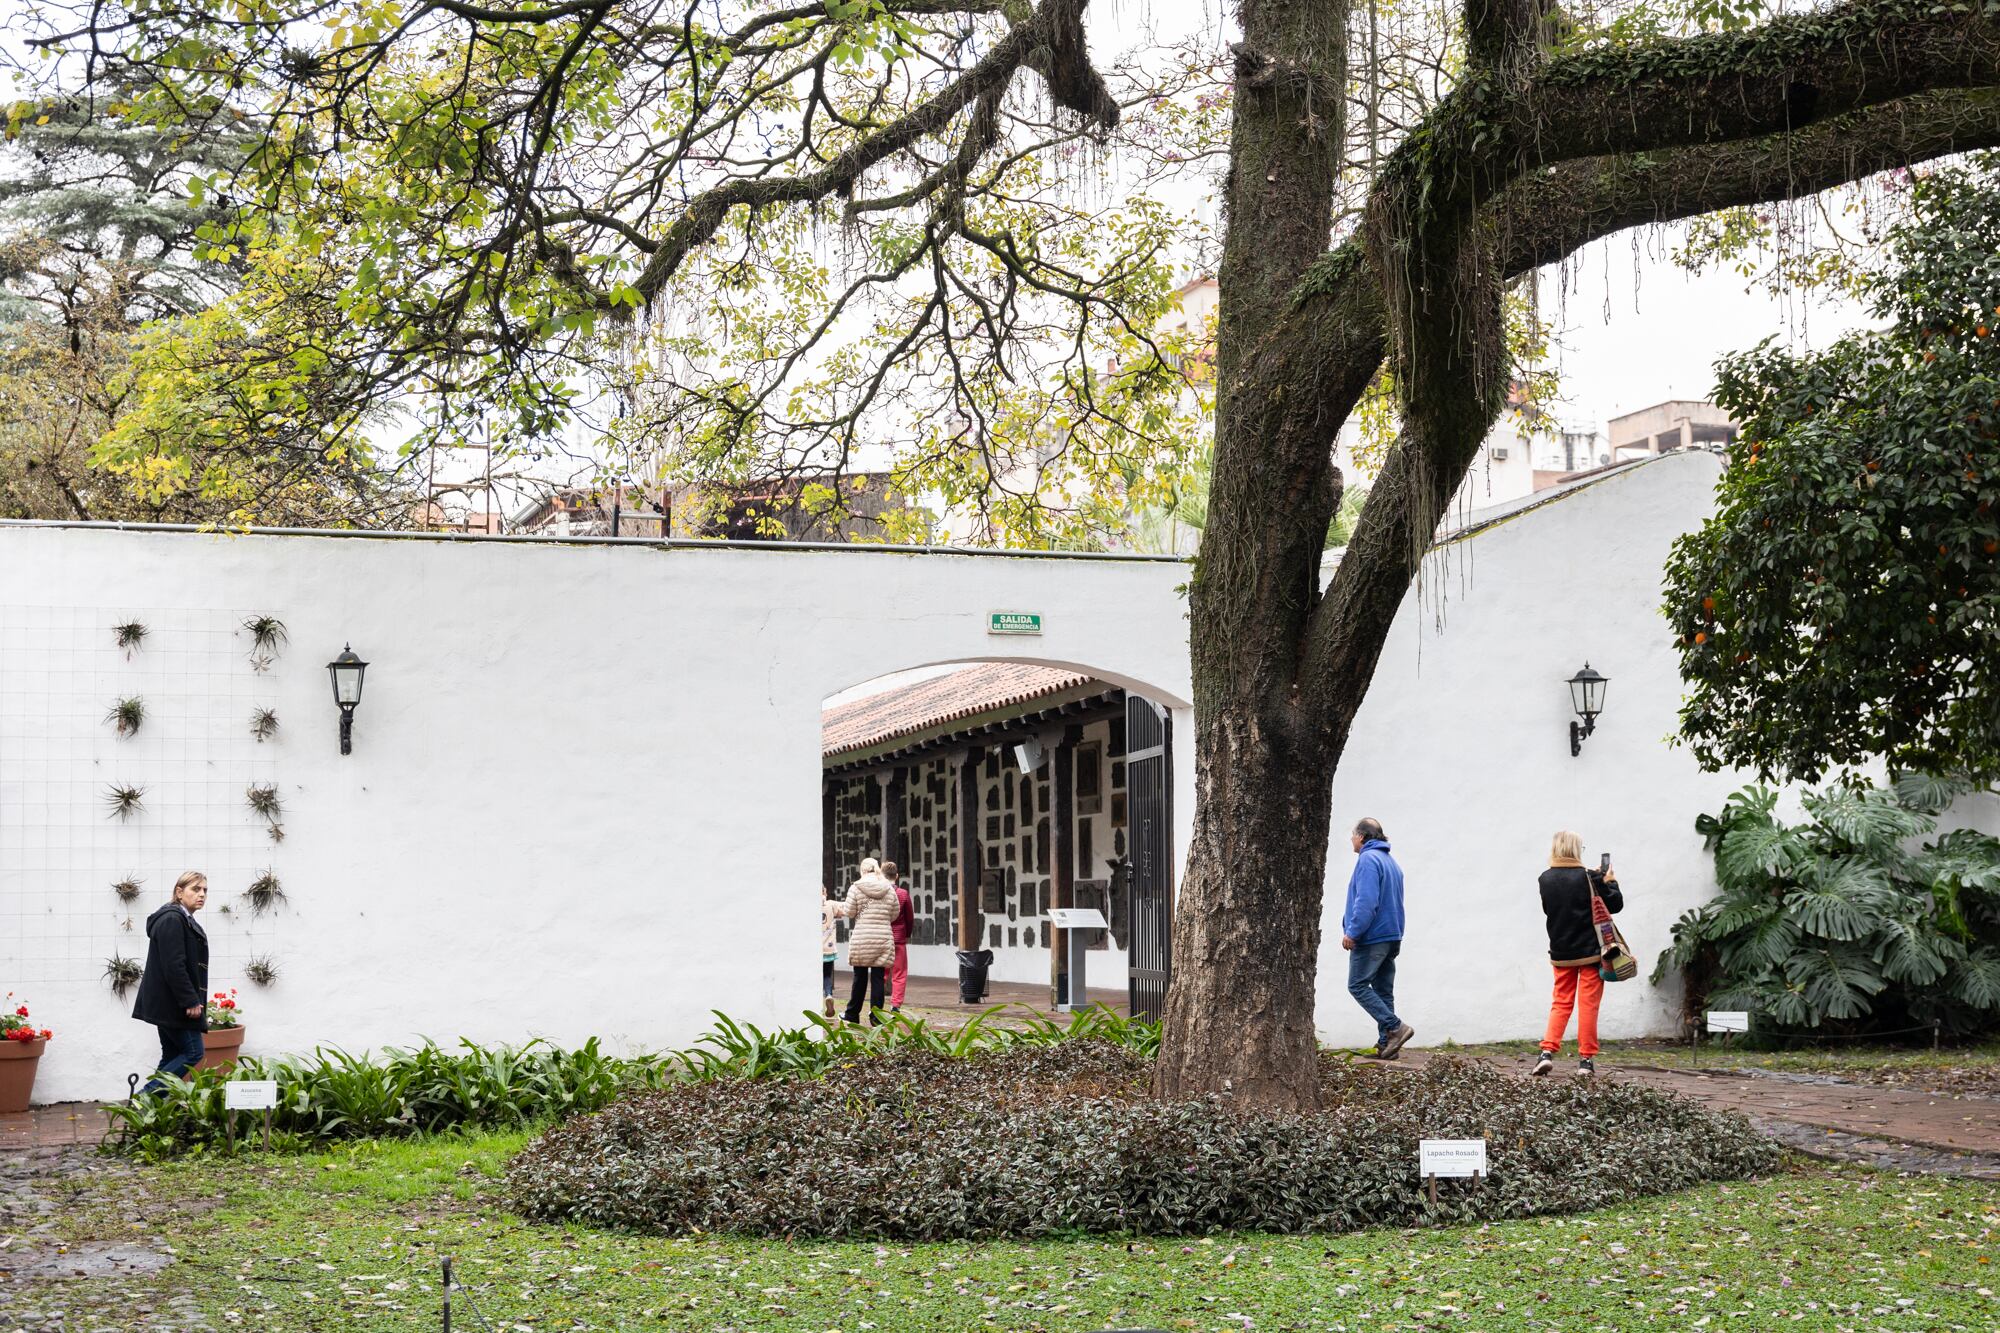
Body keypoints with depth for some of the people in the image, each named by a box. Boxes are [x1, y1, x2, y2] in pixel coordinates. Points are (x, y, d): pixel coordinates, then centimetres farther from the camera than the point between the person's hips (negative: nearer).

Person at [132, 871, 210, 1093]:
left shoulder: (185, 922, 19)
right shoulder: (172, 920, -15)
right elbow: (173, 966, -22)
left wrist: (194, 1000, 18)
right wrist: (191, 1001, -22)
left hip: (169, 1005, 11)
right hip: (173, 1003, -11)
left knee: (172, 1057, 10)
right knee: (193, 1052, -8)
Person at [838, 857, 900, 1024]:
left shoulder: (856, 888, -4)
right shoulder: (889, 890, 4)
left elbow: (849, 913, -3)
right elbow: (894, 915, 9)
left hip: (861, 938, -1)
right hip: (884, 938, 1)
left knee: (860, 977, 9)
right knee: (878, 978, 3)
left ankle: (852, 1015, 19)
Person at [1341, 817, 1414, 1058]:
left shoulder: (1368, 859, -13)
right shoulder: (1391, 862, 18)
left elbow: (1366, 901, -23)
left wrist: (1352, 932, -20)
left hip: (1371, 938, -9)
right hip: (1392, 937, 9)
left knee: (1358, 985, -4)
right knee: (1383, 991, 10)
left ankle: (1395, 1027, -13)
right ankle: (1387, 1044, 8)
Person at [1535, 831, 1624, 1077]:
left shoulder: (1546, 880, -1)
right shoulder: (1587, 878, -13)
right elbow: (1615, 904, -8)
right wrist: (1609, 882, 10)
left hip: (1561, 952, 4)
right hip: (1590, 951, -4)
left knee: (1561, 1002, 12)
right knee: (1588, 1004, 4)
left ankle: (1547, 1052, -3)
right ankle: (1586, 1059, 5)